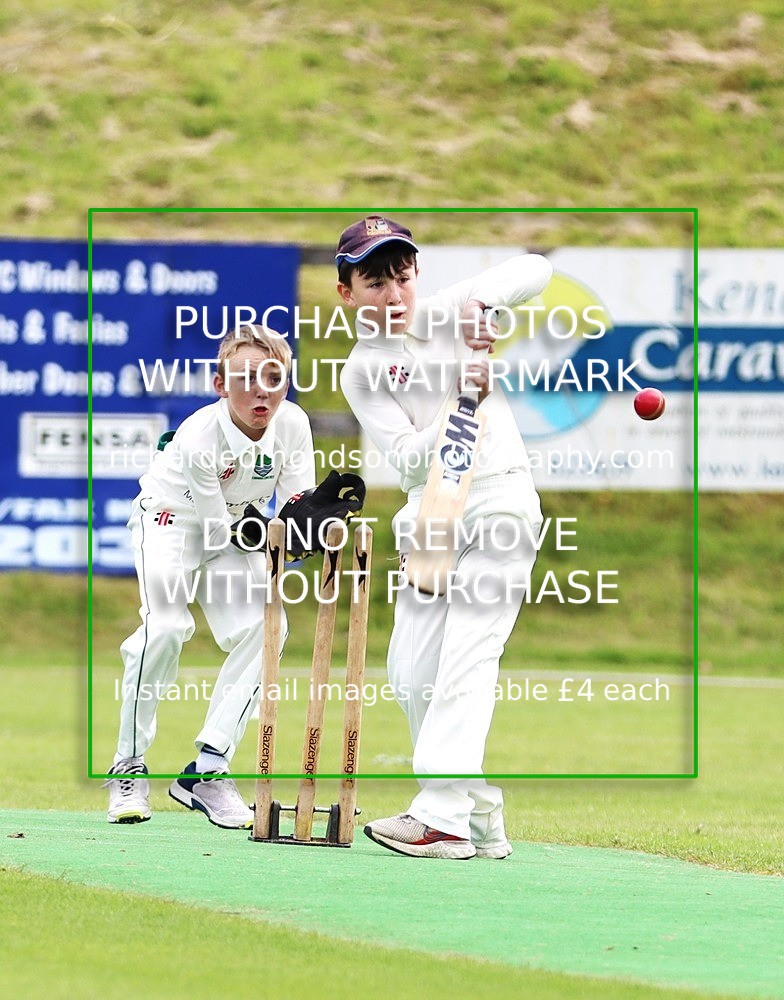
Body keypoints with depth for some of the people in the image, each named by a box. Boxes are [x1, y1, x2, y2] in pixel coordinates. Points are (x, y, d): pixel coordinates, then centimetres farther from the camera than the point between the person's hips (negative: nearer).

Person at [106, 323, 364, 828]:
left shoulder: (293, 425, -20)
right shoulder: (200, 438, -33)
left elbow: (298, 510, -13)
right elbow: (224, 530, -26)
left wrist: (320, 517, -36)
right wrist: (284, 535, -37)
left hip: (234, 526, 5)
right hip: (171, 518, -5)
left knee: (263, 628, -15)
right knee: (166, 628, -26)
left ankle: (206, 770, -8)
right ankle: (129, 767, -11)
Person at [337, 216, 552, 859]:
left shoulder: (445, 315, 1)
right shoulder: (360, 373, 2)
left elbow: (536, 268, -2)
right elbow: (407, 461, -10)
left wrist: (483, 301, -19)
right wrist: (463, 402, -24)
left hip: (499, 497, -4)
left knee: (466, 657, -15)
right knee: (411, 672, 1)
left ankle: (444, 815, -25)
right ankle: (483, 817, 10)